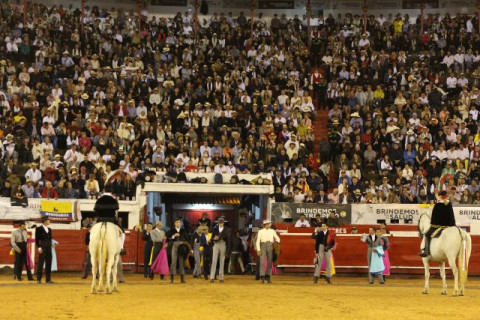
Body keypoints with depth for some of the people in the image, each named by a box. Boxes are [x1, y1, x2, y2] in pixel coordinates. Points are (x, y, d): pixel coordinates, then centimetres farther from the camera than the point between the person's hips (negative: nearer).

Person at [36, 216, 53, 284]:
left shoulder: (49, 229, 16)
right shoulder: (39, 229, -3)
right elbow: (37, 239, -7)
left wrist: (50, 246, 12)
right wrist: (39, 247, -15)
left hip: (49, 248, 6)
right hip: (42, 247, -6)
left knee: (48, 264, 6)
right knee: (40, 264, -4)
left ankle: (48, 279, 9)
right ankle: (39, 279, -2)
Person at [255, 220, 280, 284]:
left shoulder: (272, 231, 10)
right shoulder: (260, 231, 3)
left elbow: (277, 238, 17)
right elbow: (257, 241, 0)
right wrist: (258, 250, -9)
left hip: (270, 247, 2)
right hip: (263, 246, -2)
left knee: (270, 262, 1)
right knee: (262, 262, -9)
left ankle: (268, 278, 8)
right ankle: (262, 277, -5)